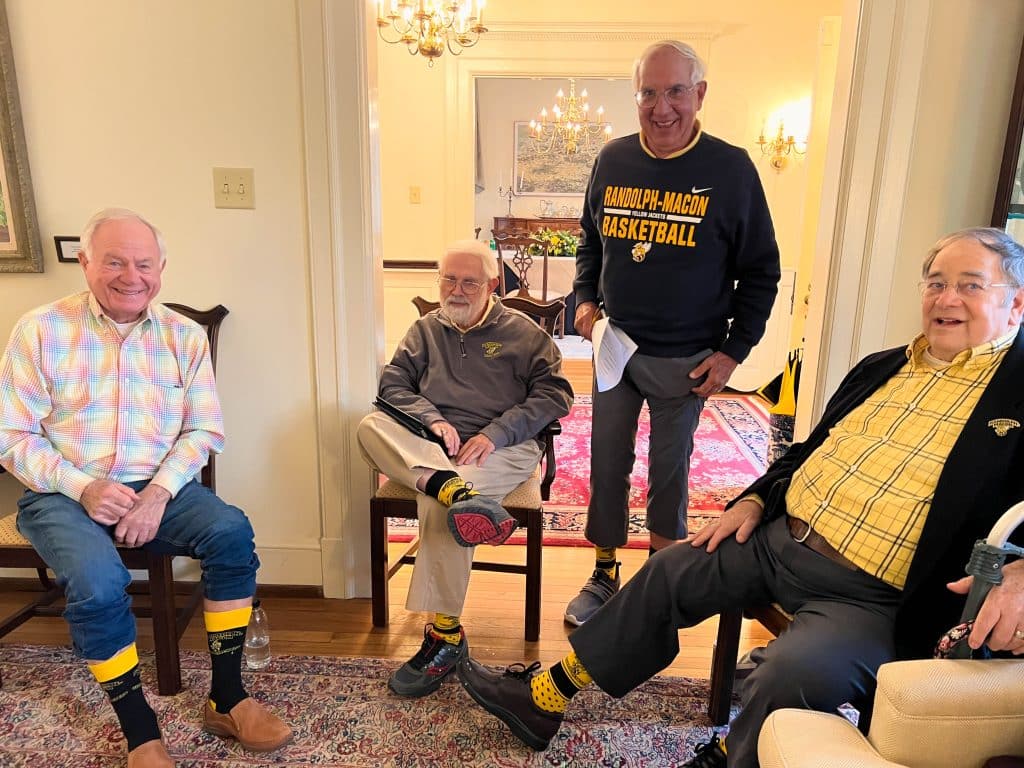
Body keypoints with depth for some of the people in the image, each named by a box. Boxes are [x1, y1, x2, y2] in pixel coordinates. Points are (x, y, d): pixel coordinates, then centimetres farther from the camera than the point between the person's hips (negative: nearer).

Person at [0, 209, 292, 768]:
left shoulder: (185, 335, 5)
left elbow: (204, 430, 3)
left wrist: (159, 492, -14)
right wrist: (83, 488, -17)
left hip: (159, 486, 2)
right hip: (62, 494, -2)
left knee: (231, 531, -25)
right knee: (97, 580, -31)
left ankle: (226, 699, -11)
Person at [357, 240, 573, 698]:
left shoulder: (523, 333, 11)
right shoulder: (425, 330, 20)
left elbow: (554, 394, 0)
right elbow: (392, 384, 9)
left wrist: (495, 433, -14)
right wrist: (432, 420, -11)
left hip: (502, 449, -3)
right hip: (424, 447, 4)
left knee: (437, 503, -33)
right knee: (370, 427, -26)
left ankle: (446, 635, -23)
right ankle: (458, 493, -48)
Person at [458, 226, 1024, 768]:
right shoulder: (882, 368, 15)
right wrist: (754, 500, 8)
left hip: (872, 598, -6)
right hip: (779, 538, 7)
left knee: (792, 670, -31)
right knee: (667, 574, 4)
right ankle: (544, 697, 18)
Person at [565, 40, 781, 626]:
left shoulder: (731, 168, -8)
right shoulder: (613, 160, 2)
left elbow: (761, 269, -3)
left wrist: (734, 350, -8)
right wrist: (586, 299, 4)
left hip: (685, 359, -3)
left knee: (670, 470, 11)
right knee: (607, 465, 10)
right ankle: (604, 574, 28)